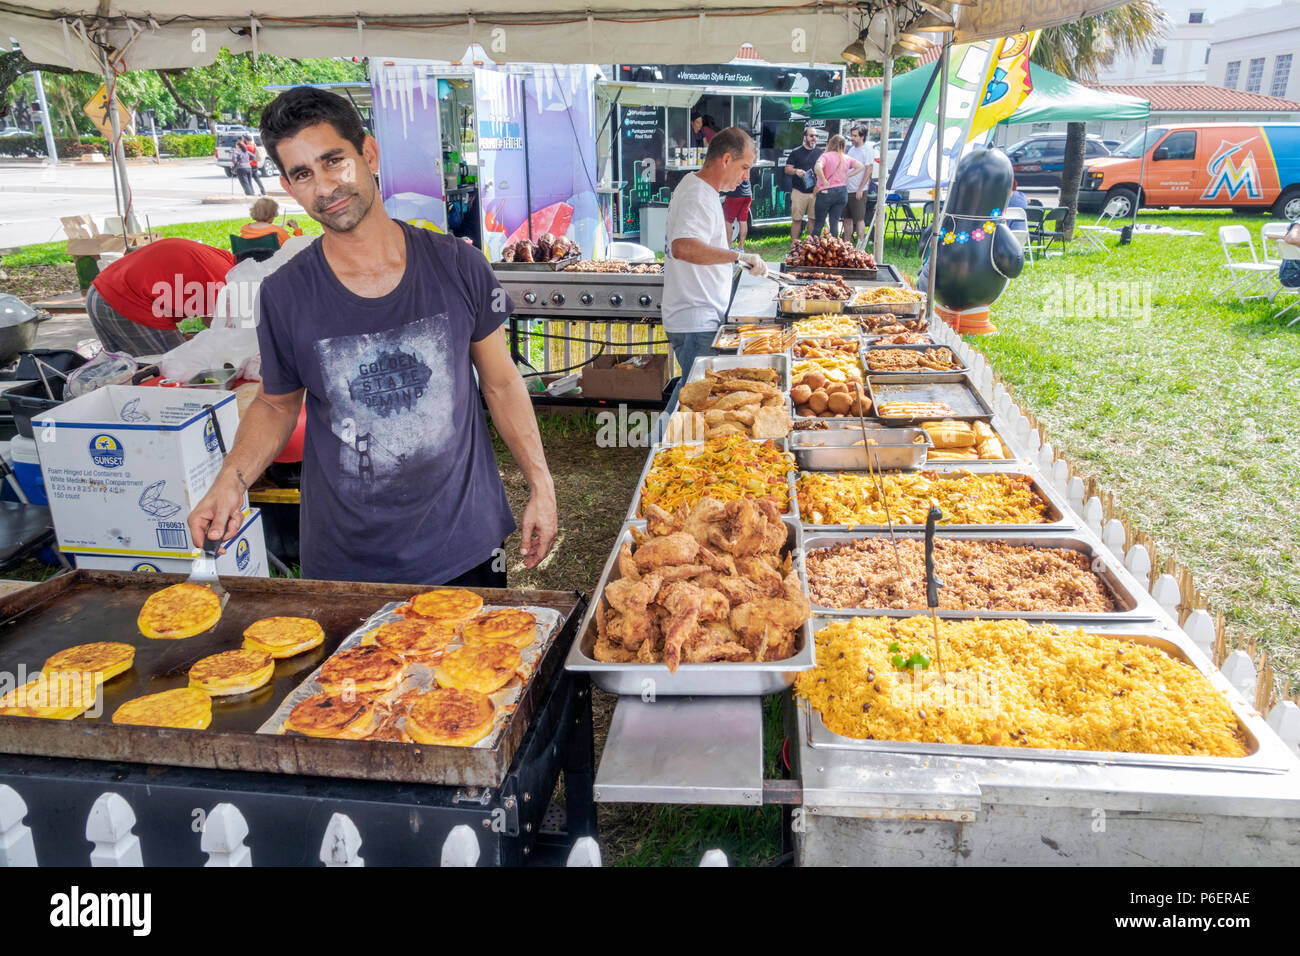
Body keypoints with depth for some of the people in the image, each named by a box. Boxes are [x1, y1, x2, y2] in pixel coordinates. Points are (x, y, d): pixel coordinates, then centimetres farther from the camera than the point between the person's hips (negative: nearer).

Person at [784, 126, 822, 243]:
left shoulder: (820, 153, 12)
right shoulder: (796, 152, 3)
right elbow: (787, 169, 2)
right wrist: (796, 171, -19)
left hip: (815, 192, 3)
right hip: (799, 192, -3)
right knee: (797, 219, -3)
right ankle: (794, 242, 3)